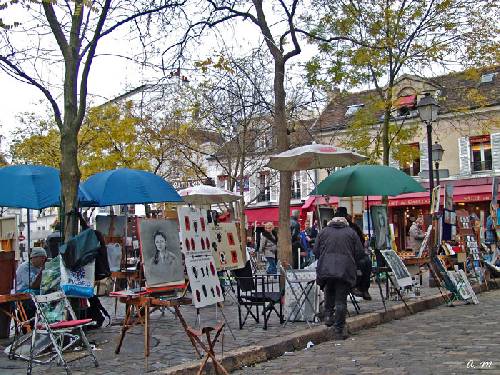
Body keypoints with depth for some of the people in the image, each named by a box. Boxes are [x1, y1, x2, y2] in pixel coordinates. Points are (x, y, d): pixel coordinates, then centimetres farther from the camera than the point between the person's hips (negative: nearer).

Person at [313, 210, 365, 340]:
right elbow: (360, 253, 5)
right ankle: (339, 329, 5)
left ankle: (328, 315, 12)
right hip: (345, 270, -1)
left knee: (329, 293, 27)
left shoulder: (323, 232, 12)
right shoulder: (351, 233, 8)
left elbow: (315, 251, 10)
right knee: (341, 300, 3)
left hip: (325, 269, 2)